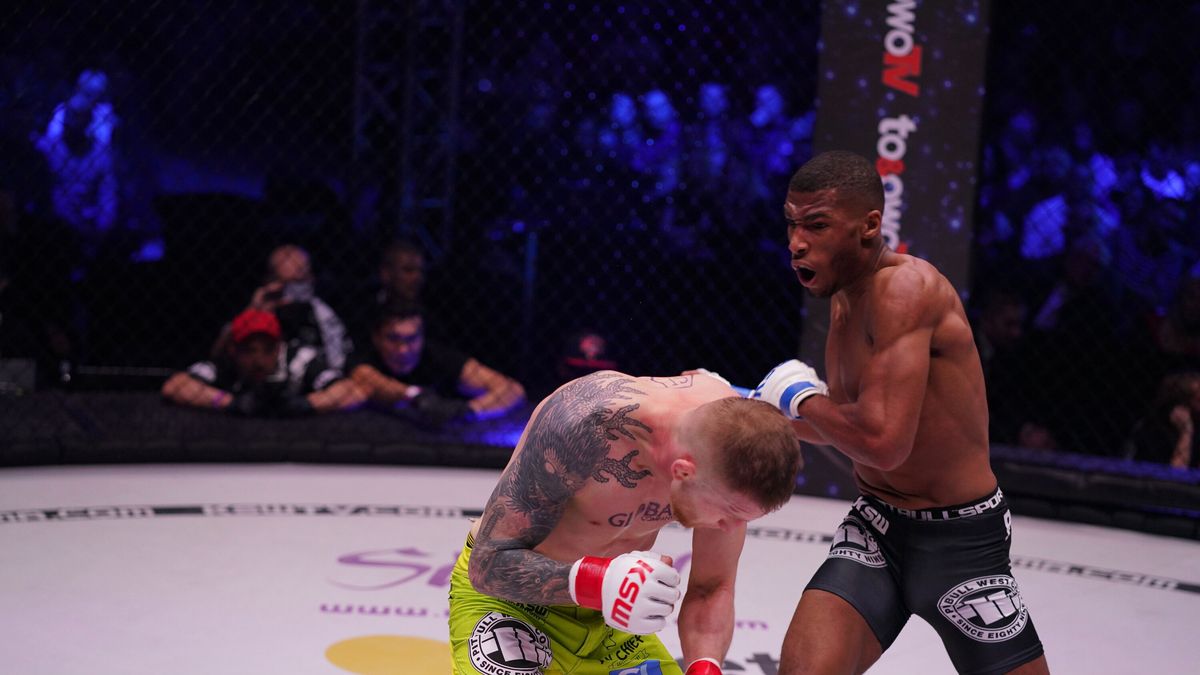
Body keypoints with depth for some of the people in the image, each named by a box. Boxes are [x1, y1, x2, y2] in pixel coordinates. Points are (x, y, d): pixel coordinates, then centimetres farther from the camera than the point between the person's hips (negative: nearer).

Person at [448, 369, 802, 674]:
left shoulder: (730, 430, -18)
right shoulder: (584, 425, -35)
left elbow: (712, 589, -6)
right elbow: (487, 564, -29)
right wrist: (596, 584, -46)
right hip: (505, 594, -6)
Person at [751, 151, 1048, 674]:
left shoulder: (906, 286, -21)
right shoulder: (843, 298, 6)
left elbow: (882, 442, -31)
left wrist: (801, 396, -14)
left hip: (961, 541, -6)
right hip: (876, 530, 6)